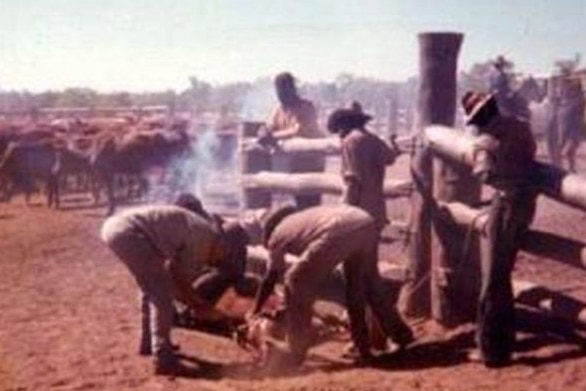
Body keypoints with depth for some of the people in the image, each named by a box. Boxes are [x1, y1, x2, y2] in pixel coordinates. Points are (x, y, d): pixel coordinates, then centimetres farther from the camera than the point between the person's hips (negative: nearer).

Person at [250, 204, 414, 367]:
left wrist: (255, 313, 42)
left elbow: (270, 280, 29)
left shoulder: (277, 233, 24)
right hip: (366, 225, 8)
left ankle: (295, 353, 10)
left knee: (296, 283, 9)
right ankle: (404, 339, 40)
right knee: (368, 288, 28)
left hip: (339, 232, -7)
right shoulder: (305, 218, 42)